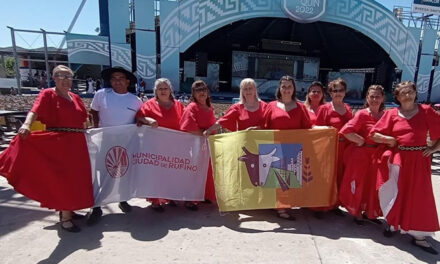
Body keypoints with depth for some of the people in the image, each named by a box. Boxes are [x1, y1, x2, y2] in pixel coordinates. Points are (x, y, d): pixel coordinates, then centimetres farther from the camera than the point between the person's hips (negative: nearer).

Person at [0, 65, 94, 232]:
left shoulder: (75, 97, 15)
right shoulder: (48, 94, -5)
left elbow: (83, 118, 22)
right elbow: (35, 111, -21)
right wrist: (27, 125, -38)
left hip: (76, 143, 7)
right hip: (58, 143, -7)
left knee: (74, 177, 14)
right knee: (63, 179, -4)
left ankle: (66, 210, 32)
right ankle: (65, 218, 8)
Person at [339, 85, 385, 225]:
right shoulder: (362, 114, -12)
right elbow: (345, 131, -22)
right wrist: (361, 141, -14)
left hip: (378, 155, 5)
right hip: (360, 154, -5)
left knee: (374, 185, 15)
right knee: (359, 184, 8)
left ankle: (370, 212, 36)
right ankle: (357, 212, 29)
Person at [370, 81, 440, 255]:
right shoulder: (392, 113, 3)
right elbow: (374, 134, 2)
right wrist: (389, 140, -10)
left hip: (419, 159, 0)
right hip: (397, 159, 0)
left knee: (419, 196, 4)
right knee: (396, 193, 10)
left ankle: (418, 235, 16)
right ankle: (393, 223, 31)